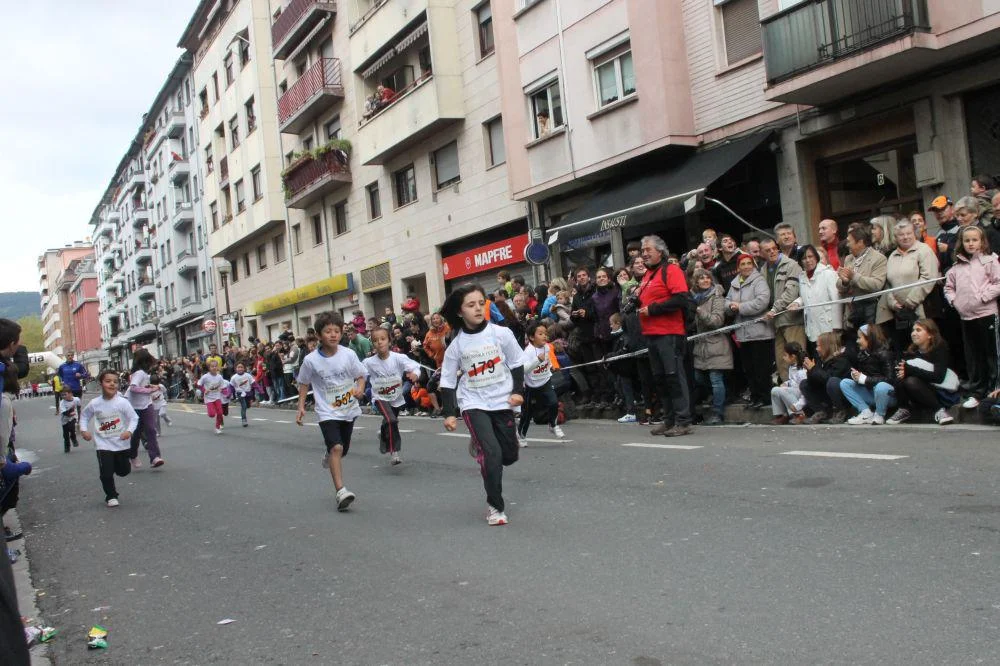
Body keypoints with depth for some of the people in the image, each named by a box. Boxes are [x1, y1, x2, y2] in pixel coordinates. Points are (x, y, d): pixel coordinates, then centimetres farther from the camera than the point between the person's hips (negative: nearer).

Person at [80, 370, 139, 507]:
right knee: (106, 473, -6)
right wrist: (84, 430, -3)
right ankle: (111, 496, 14)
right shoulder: (94, 403, -7)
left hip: (121, 443, 0)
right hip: (103, 444, 0)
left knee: (123, 471, 12)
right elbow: (85, 416, 11)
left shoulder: (123, 402, -13)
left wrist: (129, 431, -24)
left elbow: (134, 418, -9)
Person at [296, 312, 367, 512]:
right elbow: (304, 383, 4)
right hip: (327, 412, -3)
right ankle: (341, 491, -23)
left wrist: (360, 388, -18)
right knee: (336, 448, -21)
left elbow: (360, 375, 2)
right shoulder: (311, 360, -11)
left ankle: (329, 456, 53)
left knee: (342, 450, 17)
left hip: (349, 410, 3)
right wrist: (301, 407, 1)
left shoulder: (348, 354, -9)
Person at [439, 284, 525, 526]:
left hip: (502, 402, 2)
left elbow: (516, 364, 4)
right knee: (492, 454, -17)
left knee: (510, 455, 9)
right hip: (474, 404, -2)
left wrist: (518, 391, -7)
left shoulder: (501, 333, -8)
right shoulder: (456, 345, -8)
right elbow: (447, 381, -1)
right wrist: (450, 413, -7)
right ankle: (495, 507, -1)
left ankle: (479, 447, 41)